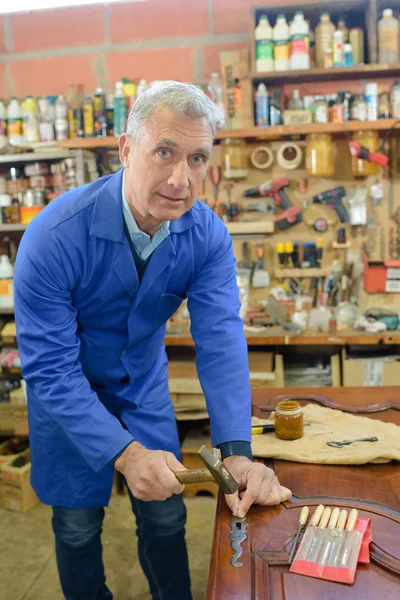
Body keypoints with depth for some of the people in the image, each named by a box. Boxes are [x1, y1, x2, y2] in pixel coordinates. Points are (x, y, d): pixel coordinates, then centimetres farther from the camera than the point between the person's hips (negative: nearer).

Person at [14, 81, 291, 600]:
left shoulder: (208, 235, -19)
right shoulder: (54, 236, -31)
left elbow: (220, 340, -23)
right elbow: (49, 368, -28)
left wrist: (237, 453, -34)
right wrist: (124, 454, -37)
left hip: (145, 383, 3)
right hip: (68, 391, -2)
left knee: (166, 518, 12)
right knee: (78, 526, 10)